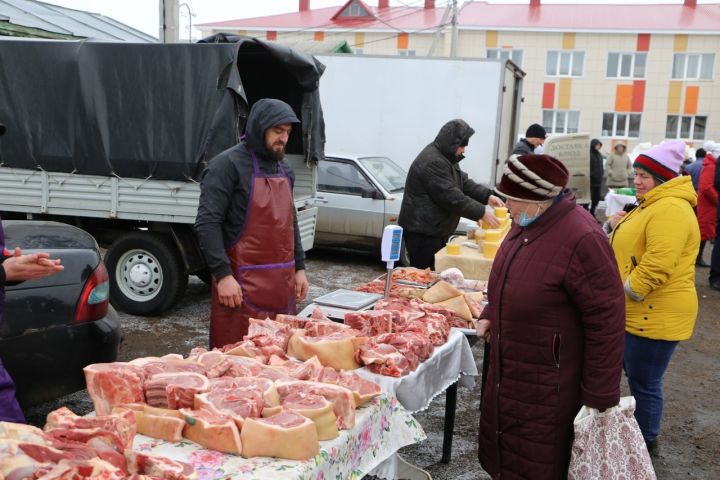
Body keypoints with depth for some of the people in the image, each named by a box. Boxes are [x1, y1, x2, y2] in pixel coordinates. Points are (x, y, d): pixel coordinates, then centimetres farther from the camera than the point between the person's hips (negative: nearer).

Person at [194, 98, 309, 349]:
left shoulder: (284, 169, 14)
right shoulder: (228, 165, -9)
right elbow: (207, 223, -15)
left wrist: (299, 267, 15)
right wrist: (223, 275, -20)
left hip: (282, 282, 7)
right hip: (242, 284, -7)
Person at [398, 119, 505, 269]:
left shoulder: (445, 157, 16)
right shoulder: (432, 162, -20)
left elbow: (464, 182, 17)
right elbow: (452, 197, -24)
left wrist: (487, 196, 3)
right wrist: (482, 212, -20)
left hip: (435, 230, 11)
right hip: (422, 233, -11)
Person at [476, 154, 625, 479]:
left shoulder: (581, 238, -26)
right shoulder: (527, 223, 3)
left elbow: (606, 321, -23)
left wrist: (599, 397, -18)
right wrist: (491, 315, 7)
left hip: (547, 389, -8)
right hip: (507, 374, 9)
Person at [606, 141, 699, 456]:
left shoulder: (670, 209, -21)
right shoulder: (654, 204, 14)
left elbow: (657, 265, -28)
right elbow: (639, 244, 26)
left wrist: (623, 294, -20)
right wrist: (622, 226, 7)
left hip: (654, 315, -11)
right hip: (640, 311, 11)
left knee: (644, 383, 3)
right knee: (637, 376, 22)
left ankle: (646, 445, 20)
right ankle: (639, 432, 38)